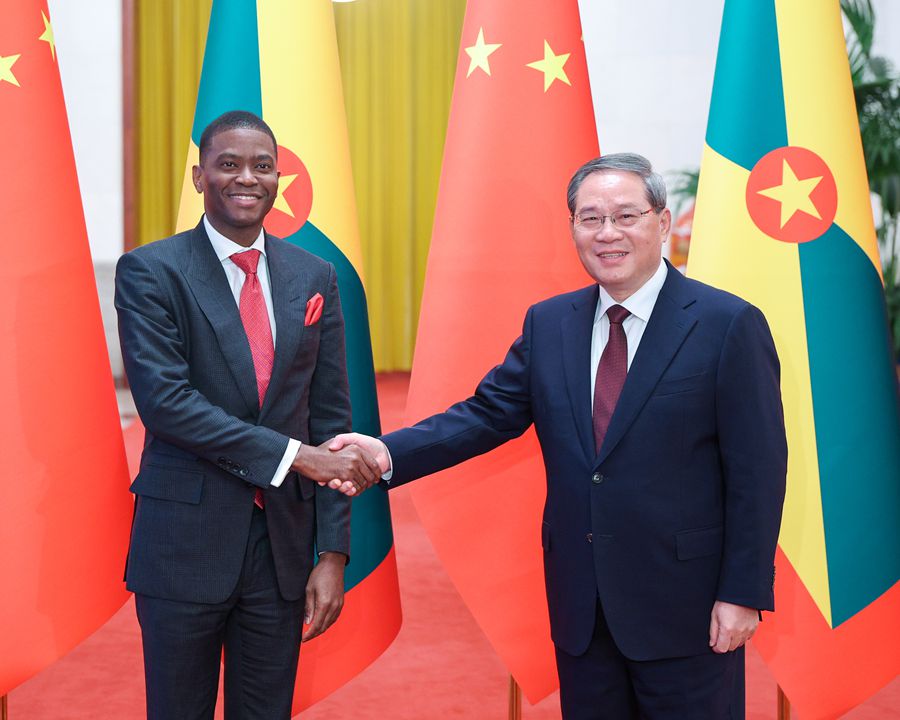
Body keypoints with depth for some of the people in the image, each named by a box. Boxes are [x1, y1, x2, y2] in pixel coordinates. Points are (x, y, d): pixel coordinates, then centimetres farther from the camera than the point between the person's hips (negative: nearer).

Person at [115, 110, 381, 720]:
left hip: (285, 542, 3)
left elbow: (331, 418, 6)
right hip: (186, 543, -3)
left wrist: (334, 553, 0)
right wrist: (295, 456, -20)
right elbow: (164, 400, -16)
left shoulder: (315, 277, 7)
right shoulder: (150, 273, -4)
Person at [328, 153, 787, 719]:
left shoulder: (728, 325, -9)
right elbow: (488, 414, 2)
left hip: (683, 607, -4)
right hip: (580, 604, 5)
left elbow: (757, 470, -9)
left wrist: (743, 594, -12)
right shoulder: (548, 324, 6)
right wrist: (389, 454, -14)